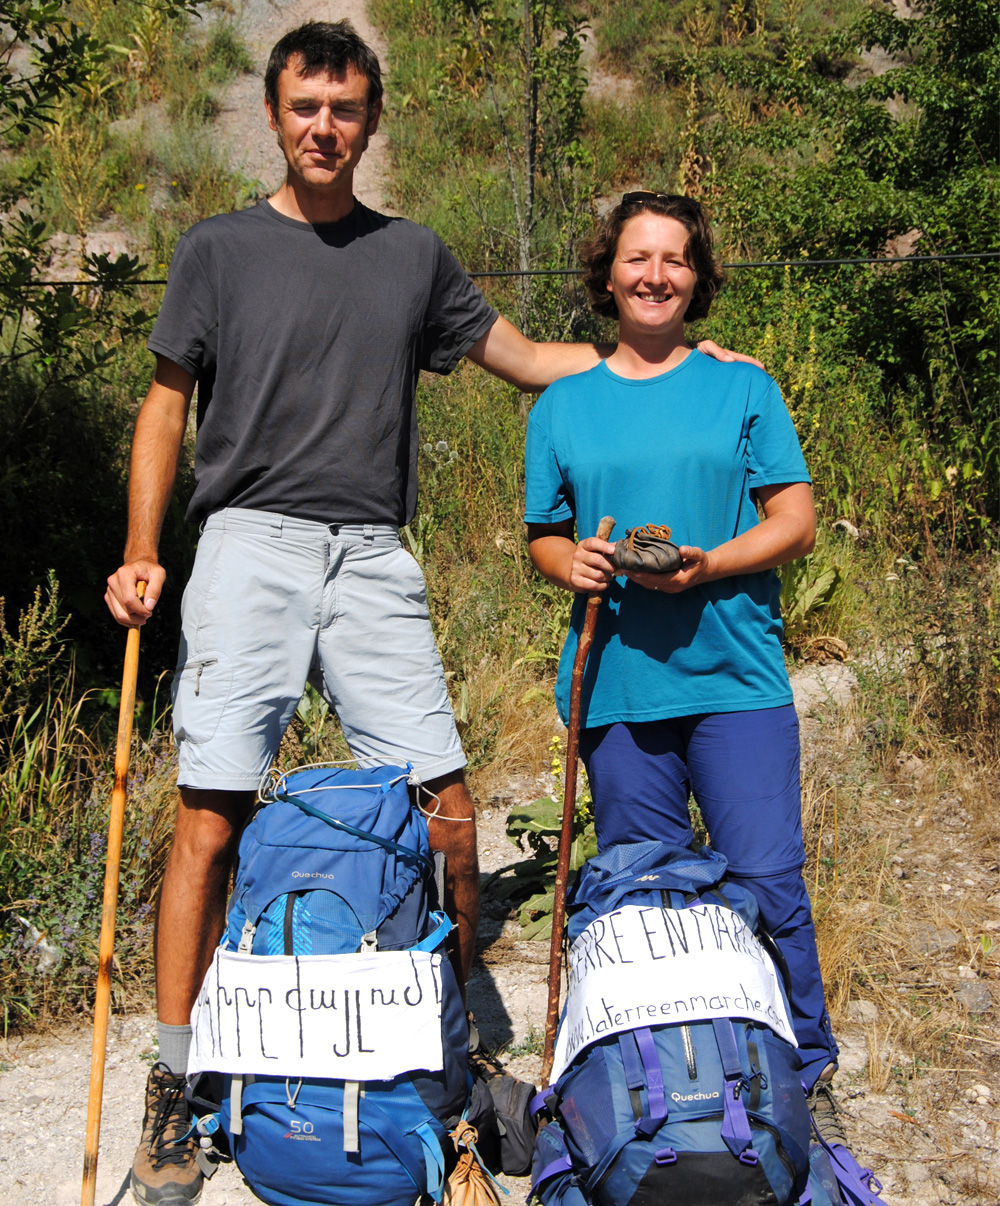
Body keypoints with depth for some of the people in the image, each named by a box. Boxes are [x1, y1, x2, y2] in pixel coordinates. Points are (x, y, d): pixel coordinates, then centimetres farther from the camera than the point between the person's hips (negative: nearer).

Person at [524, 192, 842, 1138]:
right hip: (616, 681, 2)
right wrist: (572, 564, -7)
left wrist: (706, 566, -14)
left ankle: (806, 1078, 14)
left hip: (735, 676, -1)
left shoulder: (742, 387, 8)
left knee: (766, 882, -5)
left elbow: (796, 524, 3)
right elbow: (543, 537, 16)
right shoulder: (562, 405, 12)